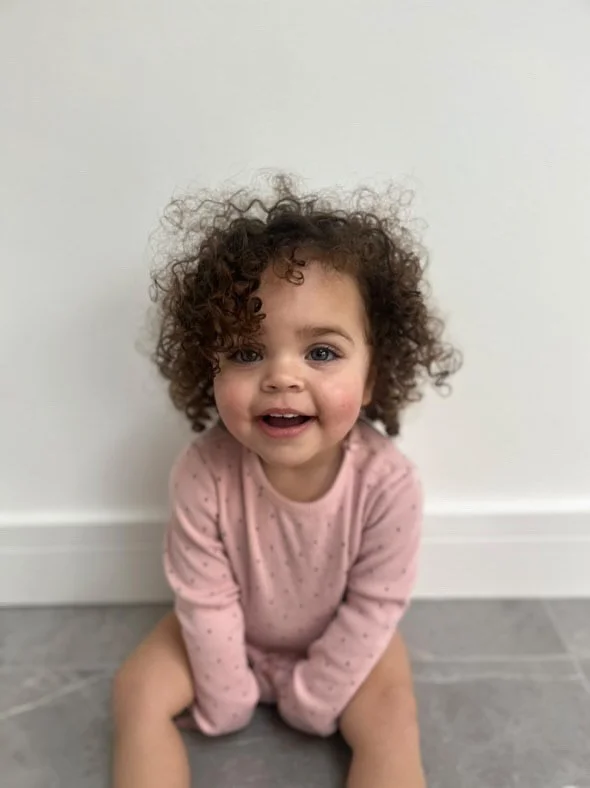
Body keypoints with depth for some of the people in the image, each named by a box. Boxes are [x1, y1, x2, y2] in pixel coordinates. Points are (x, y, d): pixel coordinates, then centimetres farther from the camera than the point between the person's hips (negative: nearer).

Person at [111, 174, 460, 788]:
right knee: (138, 691, -8)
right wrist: (227, 701, -10)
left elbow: (373, 607, -20)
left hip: (341, 638, 0)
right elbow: (205, 600, -20)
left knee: (389, 724, -16)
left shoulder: (387, 482, -33)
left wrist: (311, 701, -12)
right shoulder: (202, 476, -33)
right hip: (233, 633, 1)